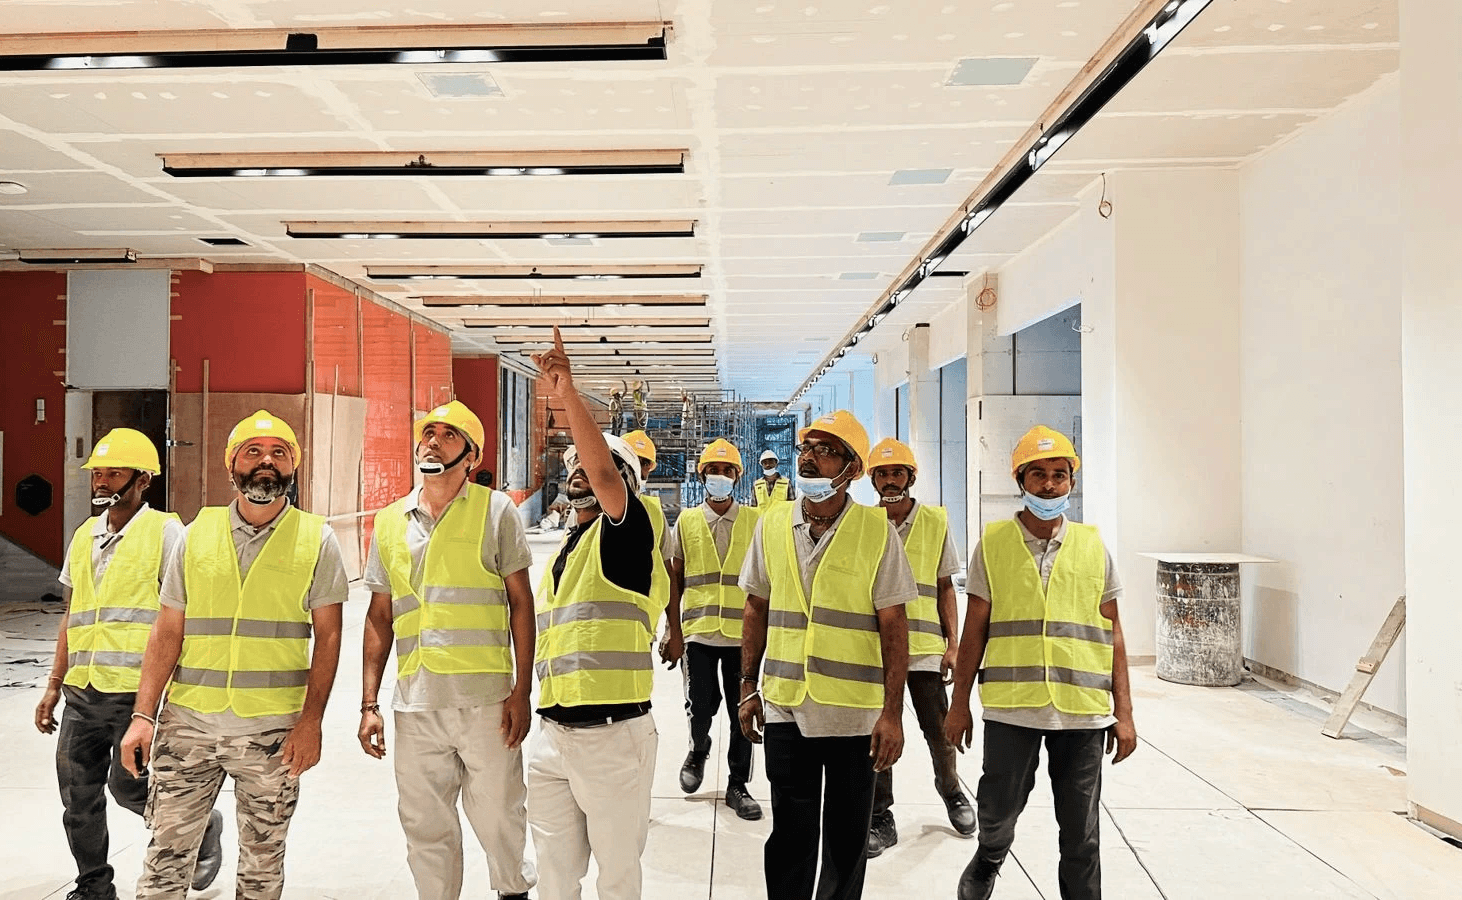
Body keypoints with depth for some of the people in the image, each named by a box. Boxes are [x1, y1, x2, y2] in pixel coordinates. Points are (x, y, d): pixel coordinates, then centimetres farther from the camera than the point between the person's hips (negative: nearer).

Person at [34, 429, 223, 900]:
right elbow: (71, 616, 21)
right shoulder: (83, 536, 15)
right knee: (78, 796, 9)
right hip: (82, 693, 7)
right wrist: (54, 684, 18)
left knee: (128, 785, -5)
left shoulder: (165, 531, -6)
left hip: (136, 690, -6)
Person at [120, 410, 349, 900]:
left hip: (273, 730, -1)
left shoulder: (316, 538, 0)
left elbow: (328, 636, -3)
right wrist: (143, 715, -1)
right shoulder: (197, 534, 6)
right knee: (165, 857, 4)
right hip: (188, 721, 2)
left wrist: (311, 720, -10)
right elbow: (167, 633, 7)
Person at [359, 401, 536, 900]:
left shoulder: (495, 510, -1)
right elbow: (379, 616, 14)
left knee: (498, 817, 8)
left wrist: (521, 691, -7)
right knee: (425, 825, 11)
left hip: (485, 698, -3)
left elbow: (520, 602, -1)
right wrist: (369, 703, 9)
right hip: (414, 704, 3)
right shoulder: (389, 522, 10)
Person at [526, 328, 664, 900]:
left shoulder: (625, 531, -6)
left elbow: (604, 473, -27)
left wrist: (568, 394, -31)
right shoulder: (560, 552, 18)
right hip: (552, 735, 7)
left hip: (613, 735, -7)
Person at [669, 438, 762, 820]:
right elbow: (675, 579, 9)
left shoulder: (754, 521, 3)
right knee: (701, 706, 2)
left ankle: (738, 785, 22)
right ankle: (698, 753, 36)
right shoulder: (686, 522, 5)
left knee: (742, 713, 6)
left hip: (743, 631, 0)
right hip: (699, 631, 0)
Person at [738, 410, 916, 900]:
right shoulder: (772, 524, 3)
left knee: (847, 837, 12)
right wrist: (749, 685, 9)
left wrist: (892, 712, -10)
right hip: (785, 707, 2)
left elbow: (894, 626, -7)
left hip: (854, 711, -2)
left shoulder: (877, 530, -7)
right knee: (790, 833, 12)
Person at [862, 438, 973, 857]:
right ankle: (880, 819, 20)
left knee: (940, 733, 6)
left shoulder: (935, 520, 2)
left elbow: (945, 587, 7)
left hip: (925, 646, 0)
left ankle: (950, 790, 36)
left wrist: (953, 644, 1)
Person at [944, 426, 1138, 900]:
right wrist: (959, 703, 3)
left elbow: (1113, 633, 7)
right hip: (1011, 706, -1)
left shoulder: (1093, 545, 5)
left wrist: (1124, 711, 4)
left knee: (1082, 833, 9)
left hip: (1083, 710, 1)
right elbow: (975, 629, 4)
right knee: (997, 816, 11)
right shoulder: (993, 543, 1)